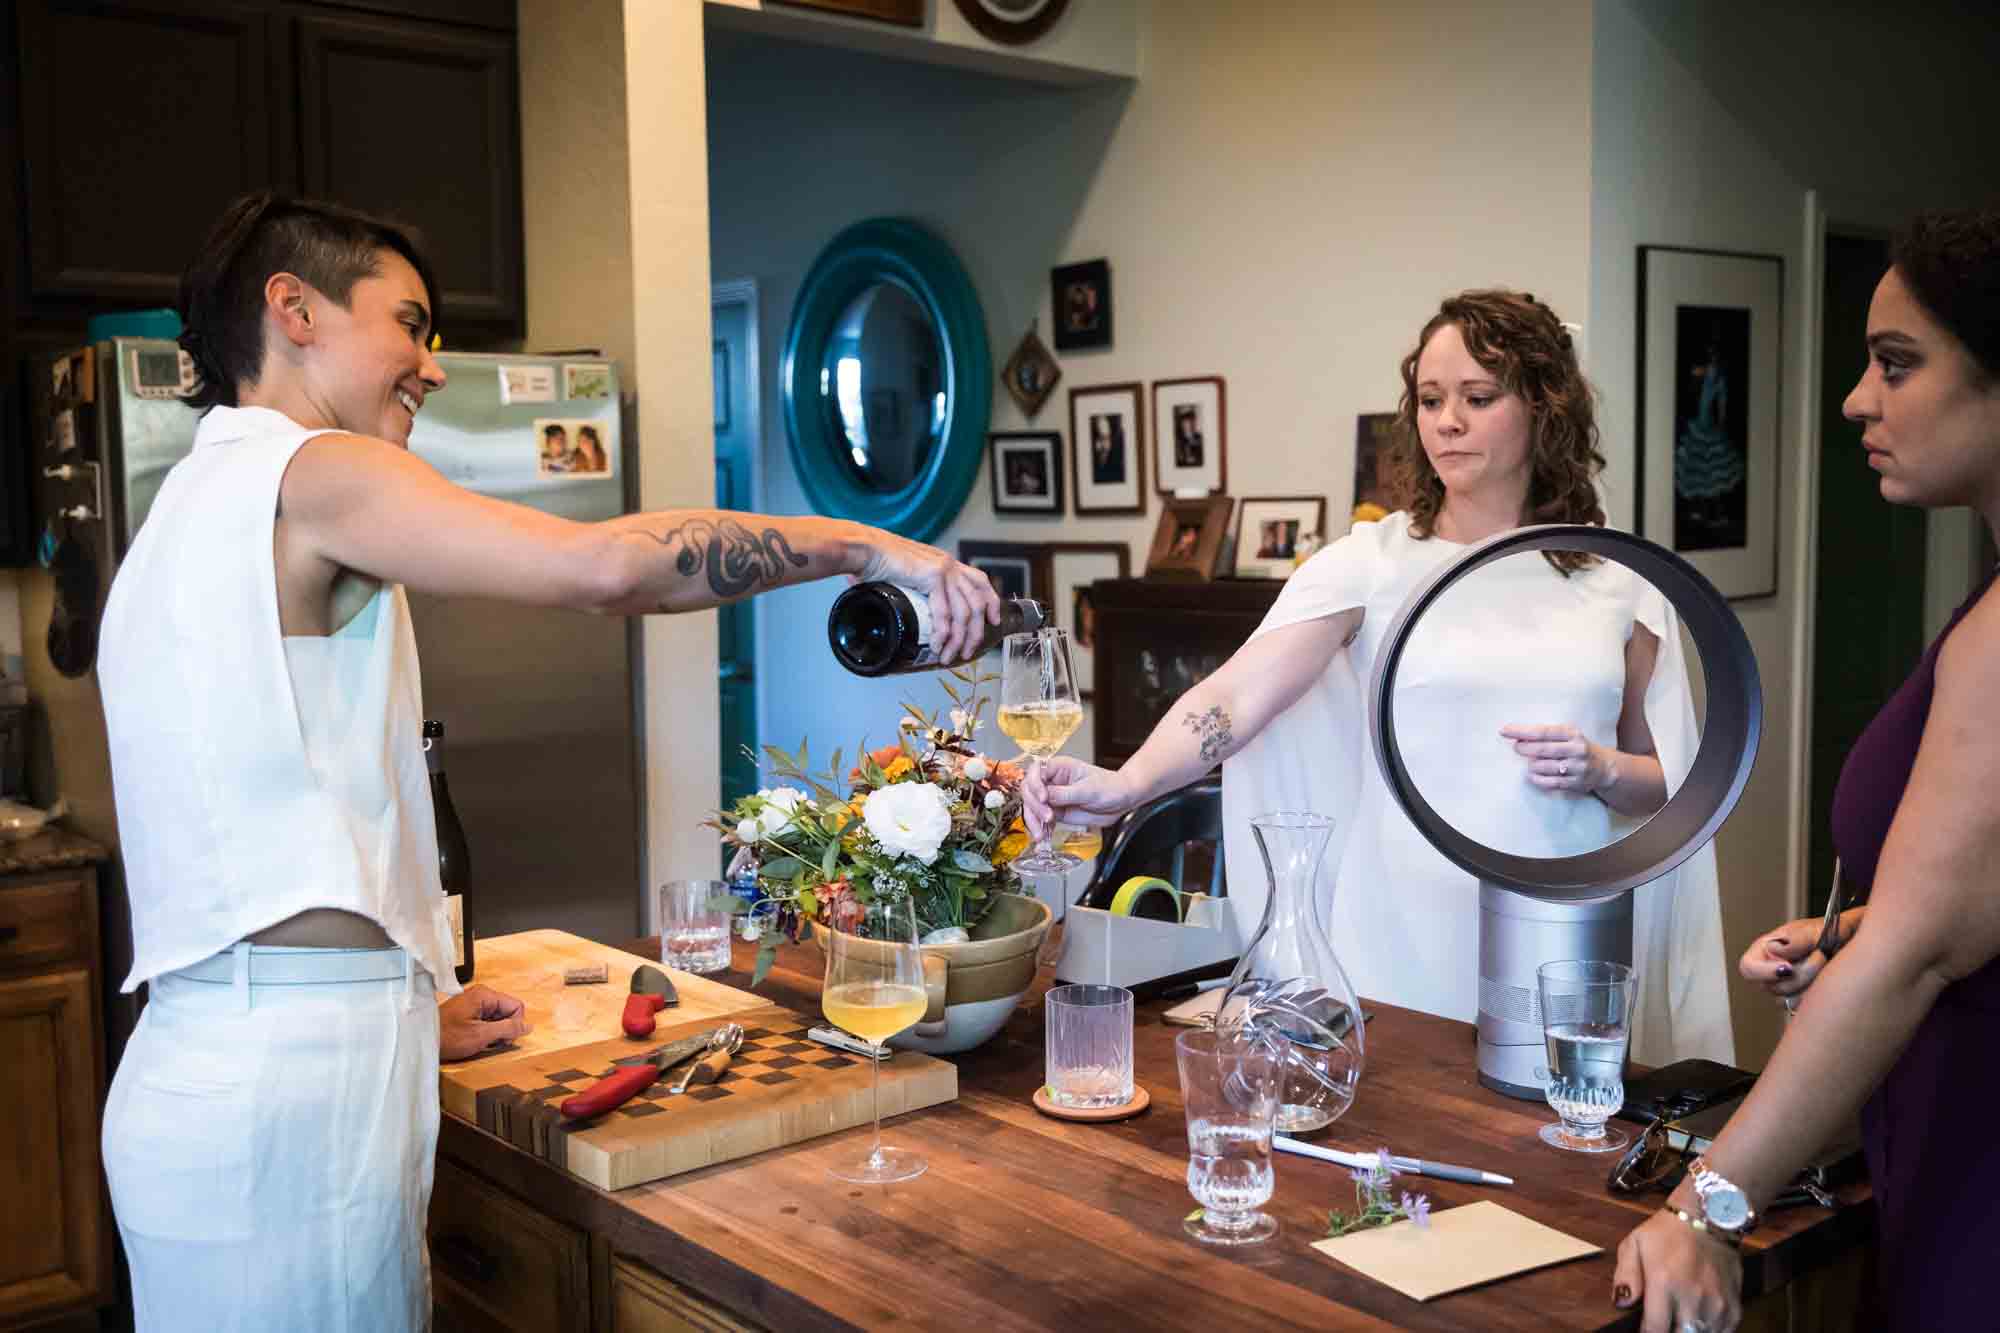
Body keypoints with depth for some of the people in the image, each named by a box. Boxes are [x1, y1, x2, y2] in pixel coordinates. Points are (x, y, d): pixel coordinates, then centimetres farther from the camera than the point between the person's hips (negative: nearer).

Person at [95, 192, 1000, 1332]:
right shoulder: (308, 472, -9)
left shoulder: (191, 512, 20)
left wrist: (408, 1015, 23)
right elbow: (605, 565, -24)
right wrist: (867, 545, -13)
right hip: (287, 1103, -9)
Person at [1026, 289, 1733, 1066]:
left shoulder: (1618, 585, 5)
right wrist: (1124, 785, -34)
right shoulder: (1369, 564, -3)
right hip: (1404, 946, -2)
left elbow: (1670, 784, 13)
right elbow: (1235, 696, -17)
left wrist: (1601, 770, -9)